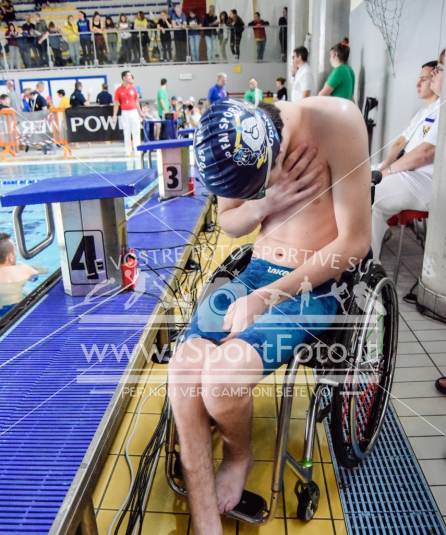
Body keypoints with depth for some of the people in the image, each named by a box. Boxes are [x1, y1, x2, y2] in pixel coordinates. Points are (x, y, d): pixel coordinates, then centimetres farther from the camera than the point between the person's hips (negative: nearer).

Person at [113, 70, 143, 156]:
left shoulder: (133, 88, 6)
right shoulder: (119, 90, -1)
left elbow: (136, 101, 13)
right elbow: (116, 104, 1)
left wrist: (140, 112, 12)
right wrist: (115, 115, -5)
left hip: (134, 111, 2)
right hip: (125, 113, -1)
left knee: (136, 132, -2)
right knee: (126, 133, 3)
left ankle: (137, 150, 2)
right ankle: (128, 151, 9)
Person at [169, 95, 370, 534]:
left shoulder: (335, 122, -20)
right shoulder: (234, 144, -3)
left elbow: (355, 242, -19)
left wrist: (267, 298, -19)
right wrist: (266, 204, -12)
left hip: (317, 284, -5)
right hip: (257, 269, 5)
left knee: (223, 375, -26)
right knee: (184, 368, -18)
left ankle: (238, 454, 12)